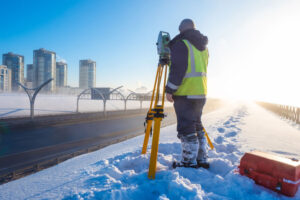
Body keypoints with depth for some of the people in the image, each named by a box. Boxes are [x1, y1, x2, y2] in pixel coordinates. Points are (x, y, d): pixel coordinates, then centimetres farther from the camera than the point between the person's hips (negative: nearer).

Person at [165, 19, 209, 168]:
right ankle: (202, 159, 22)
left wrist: (170, 90, -12)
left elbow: (177, 69, -15)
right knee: (196, 125, 16)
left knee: (186, 128, -2)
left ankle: (189, 162, 5)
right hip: (201, 93, 8)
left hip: (185, 93, -8)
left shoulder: (181, 43, -6)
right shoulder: (203, 47, 19)